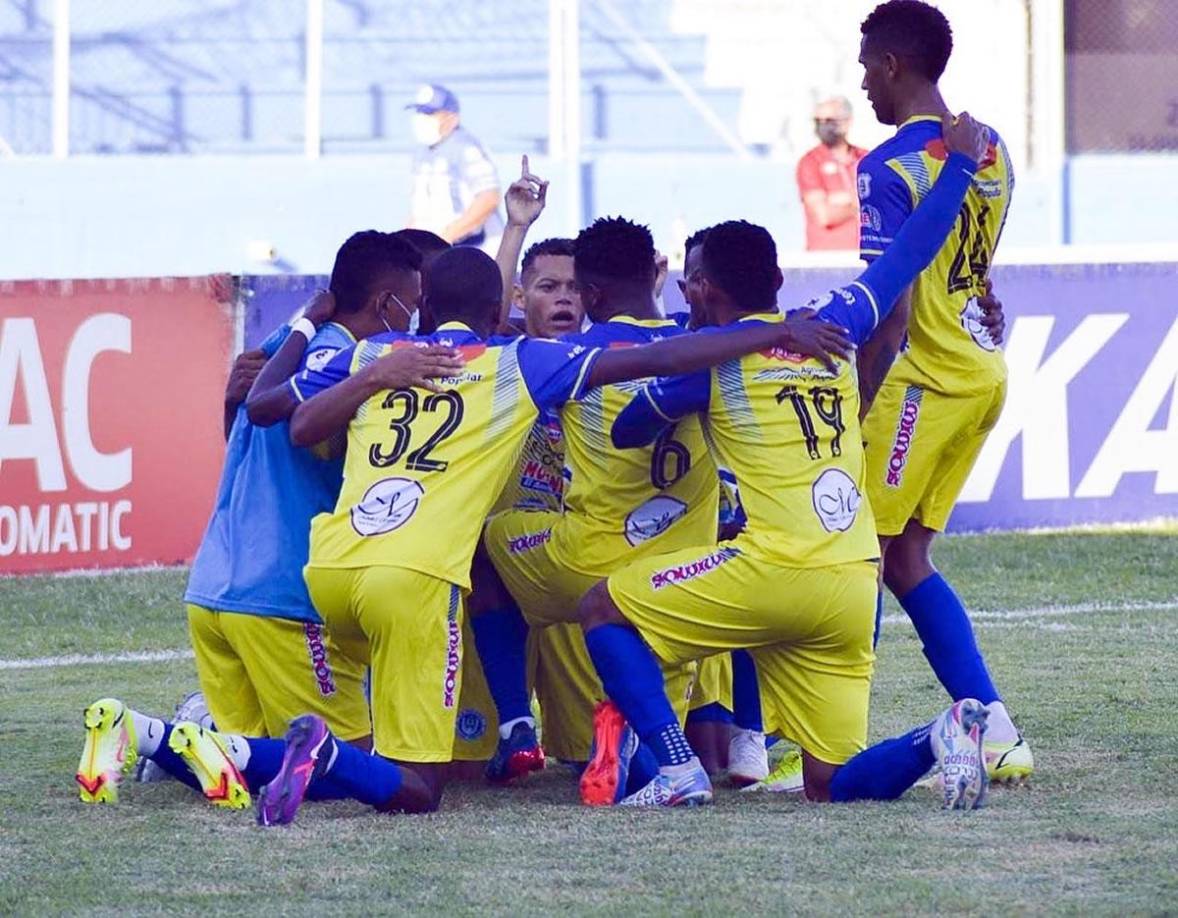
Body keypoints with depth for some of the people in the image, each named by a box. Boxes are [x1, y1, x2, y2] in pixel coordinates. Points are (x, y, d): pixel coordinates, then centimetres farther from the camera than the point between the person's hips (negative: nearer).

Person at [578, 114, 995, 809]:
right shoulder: (833, 332, 15)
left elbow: (626, 431, 13)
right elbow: (908, 255, 28)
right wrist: (960, 161, 39)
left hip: (775, 570, -6)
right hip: (854, 591, 6)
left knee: (605, 610, 11)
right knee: (833, 784, 10)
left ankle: (677, 769, -5)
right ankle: (942, 737, -18)